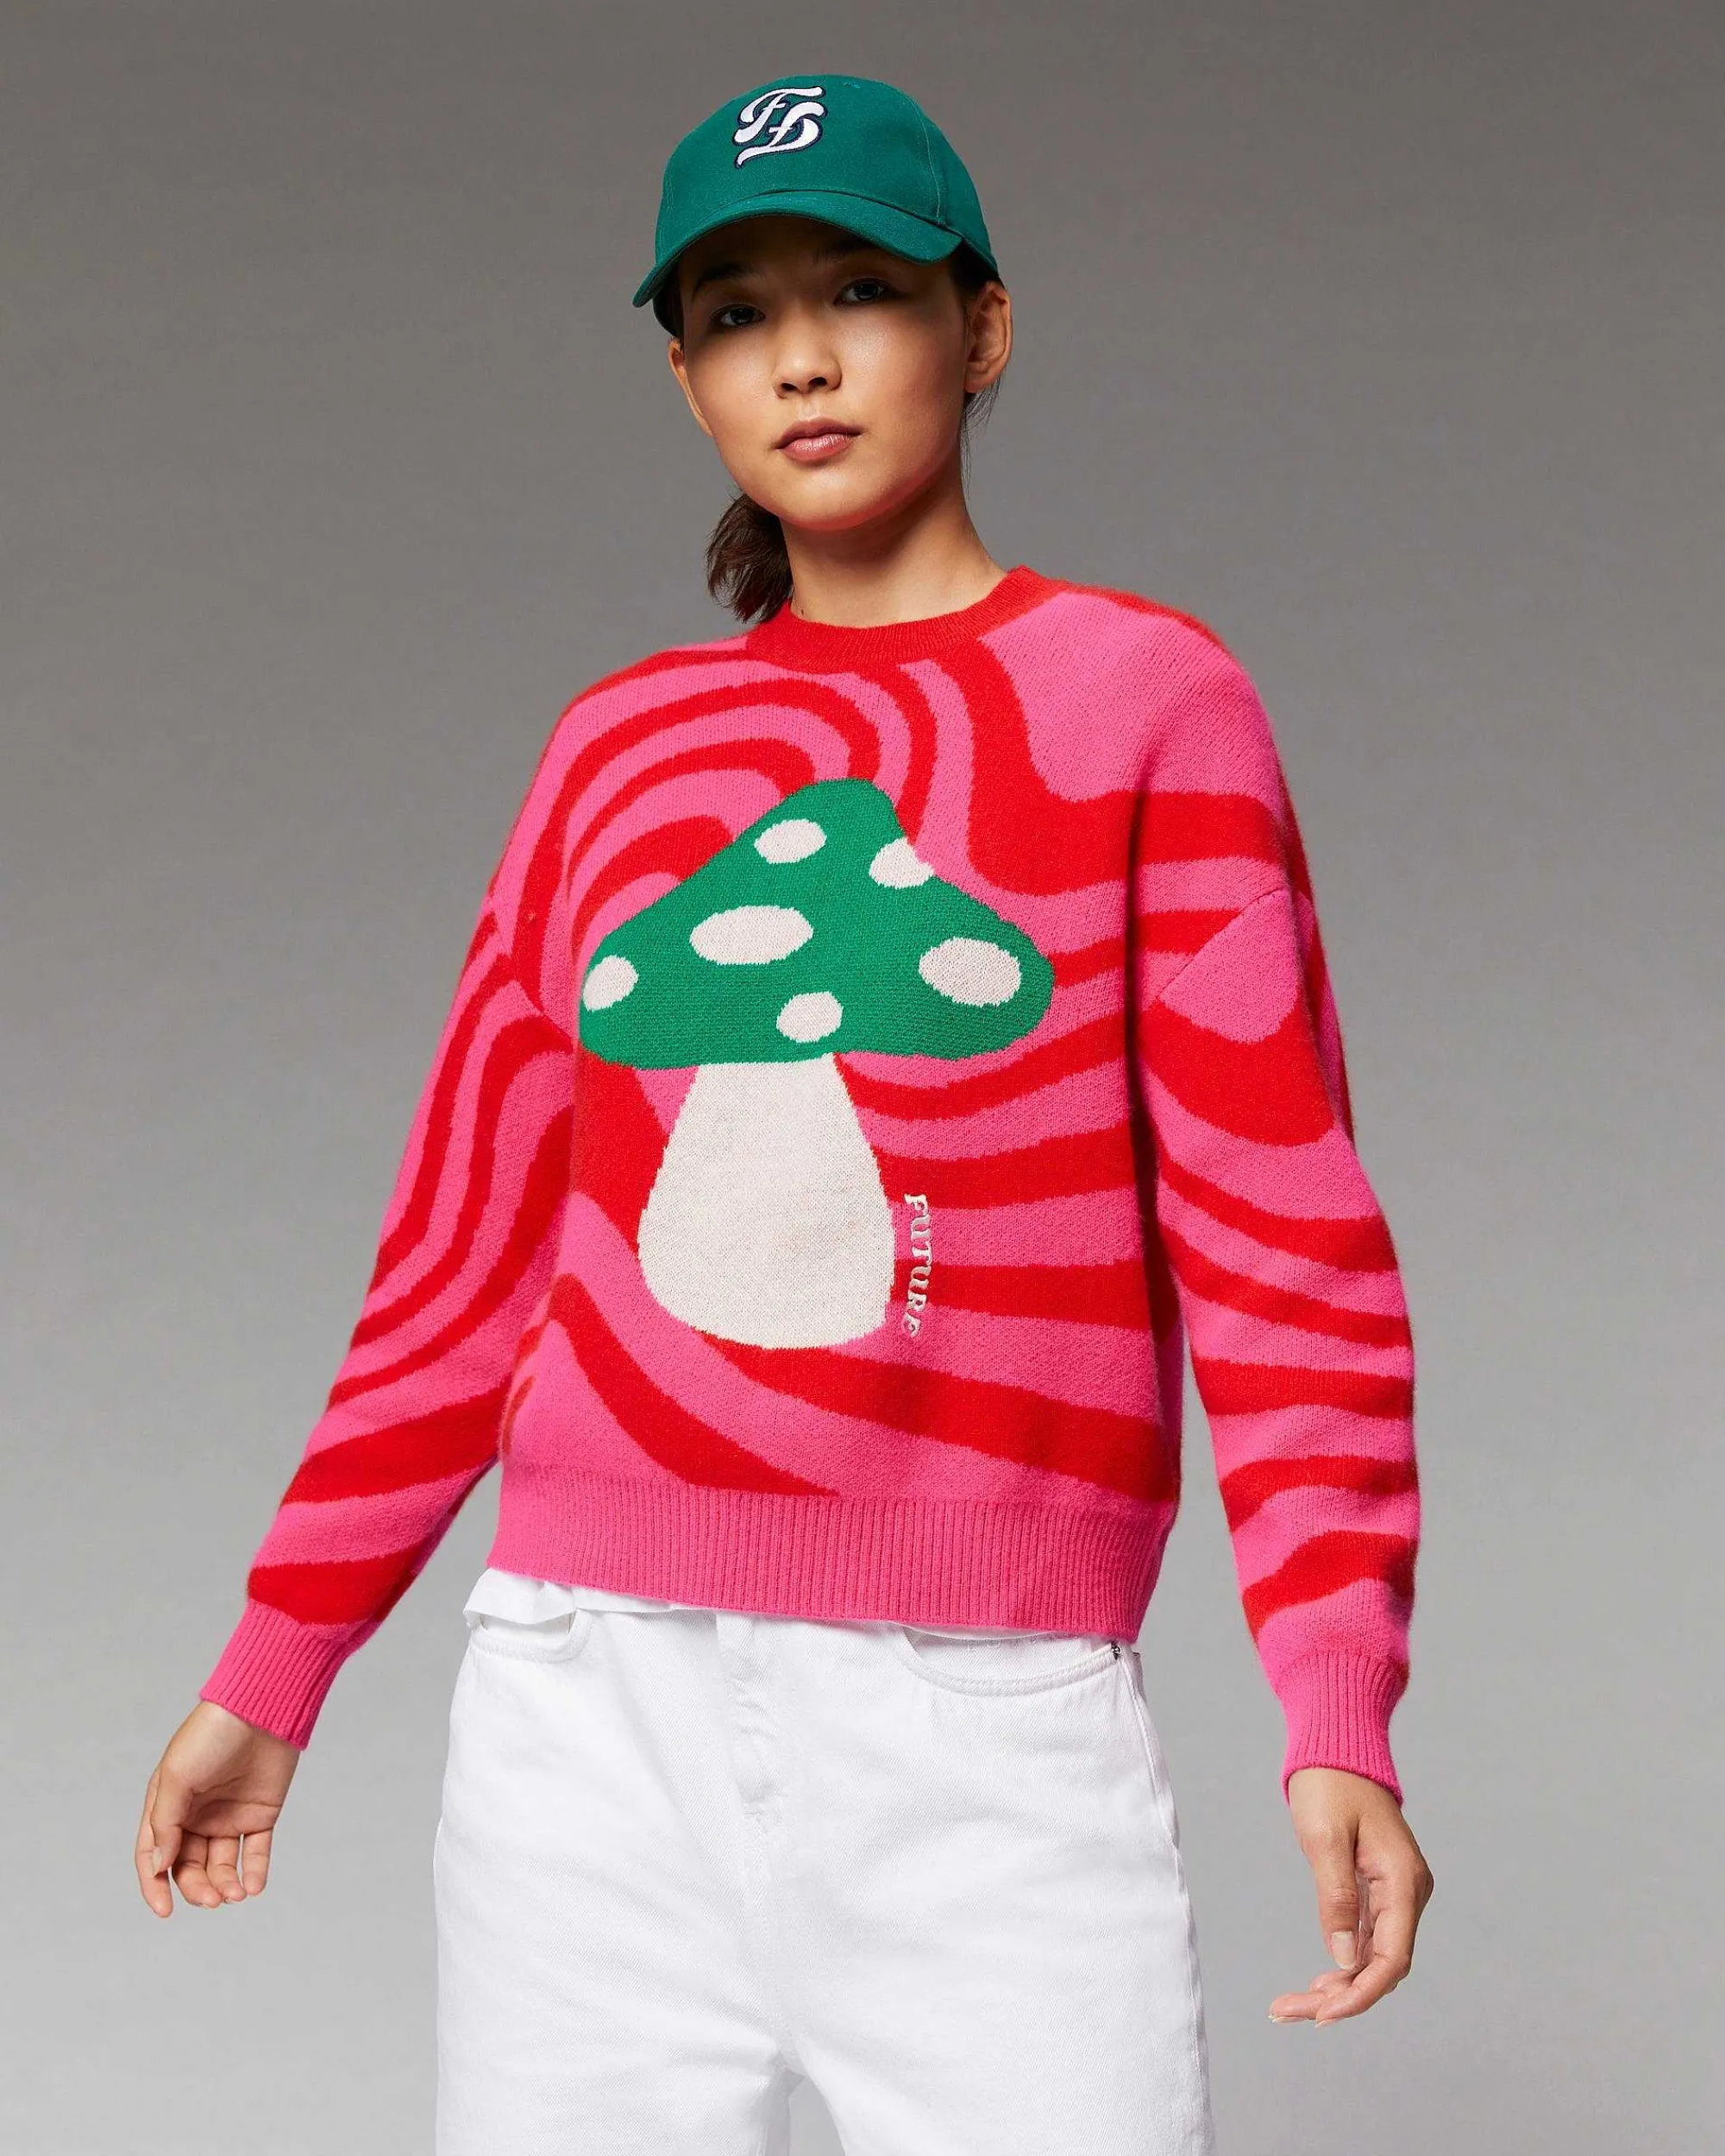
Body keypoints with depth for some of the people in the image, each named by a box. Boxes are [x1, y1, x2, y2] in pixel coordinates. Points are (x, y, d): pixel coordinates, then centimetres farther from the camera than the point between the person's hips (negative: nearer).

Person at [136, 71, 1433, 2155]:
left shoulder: (1144, 694, 3)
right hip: (595, 1711, 3)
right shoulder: (618, 749, 12)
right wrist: (272, 1668, 13)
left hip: (988, 1744, -3)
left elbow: (1279, 1225, -3)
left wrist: (1340, 1715, -13)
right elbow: (469, 1245, 15)